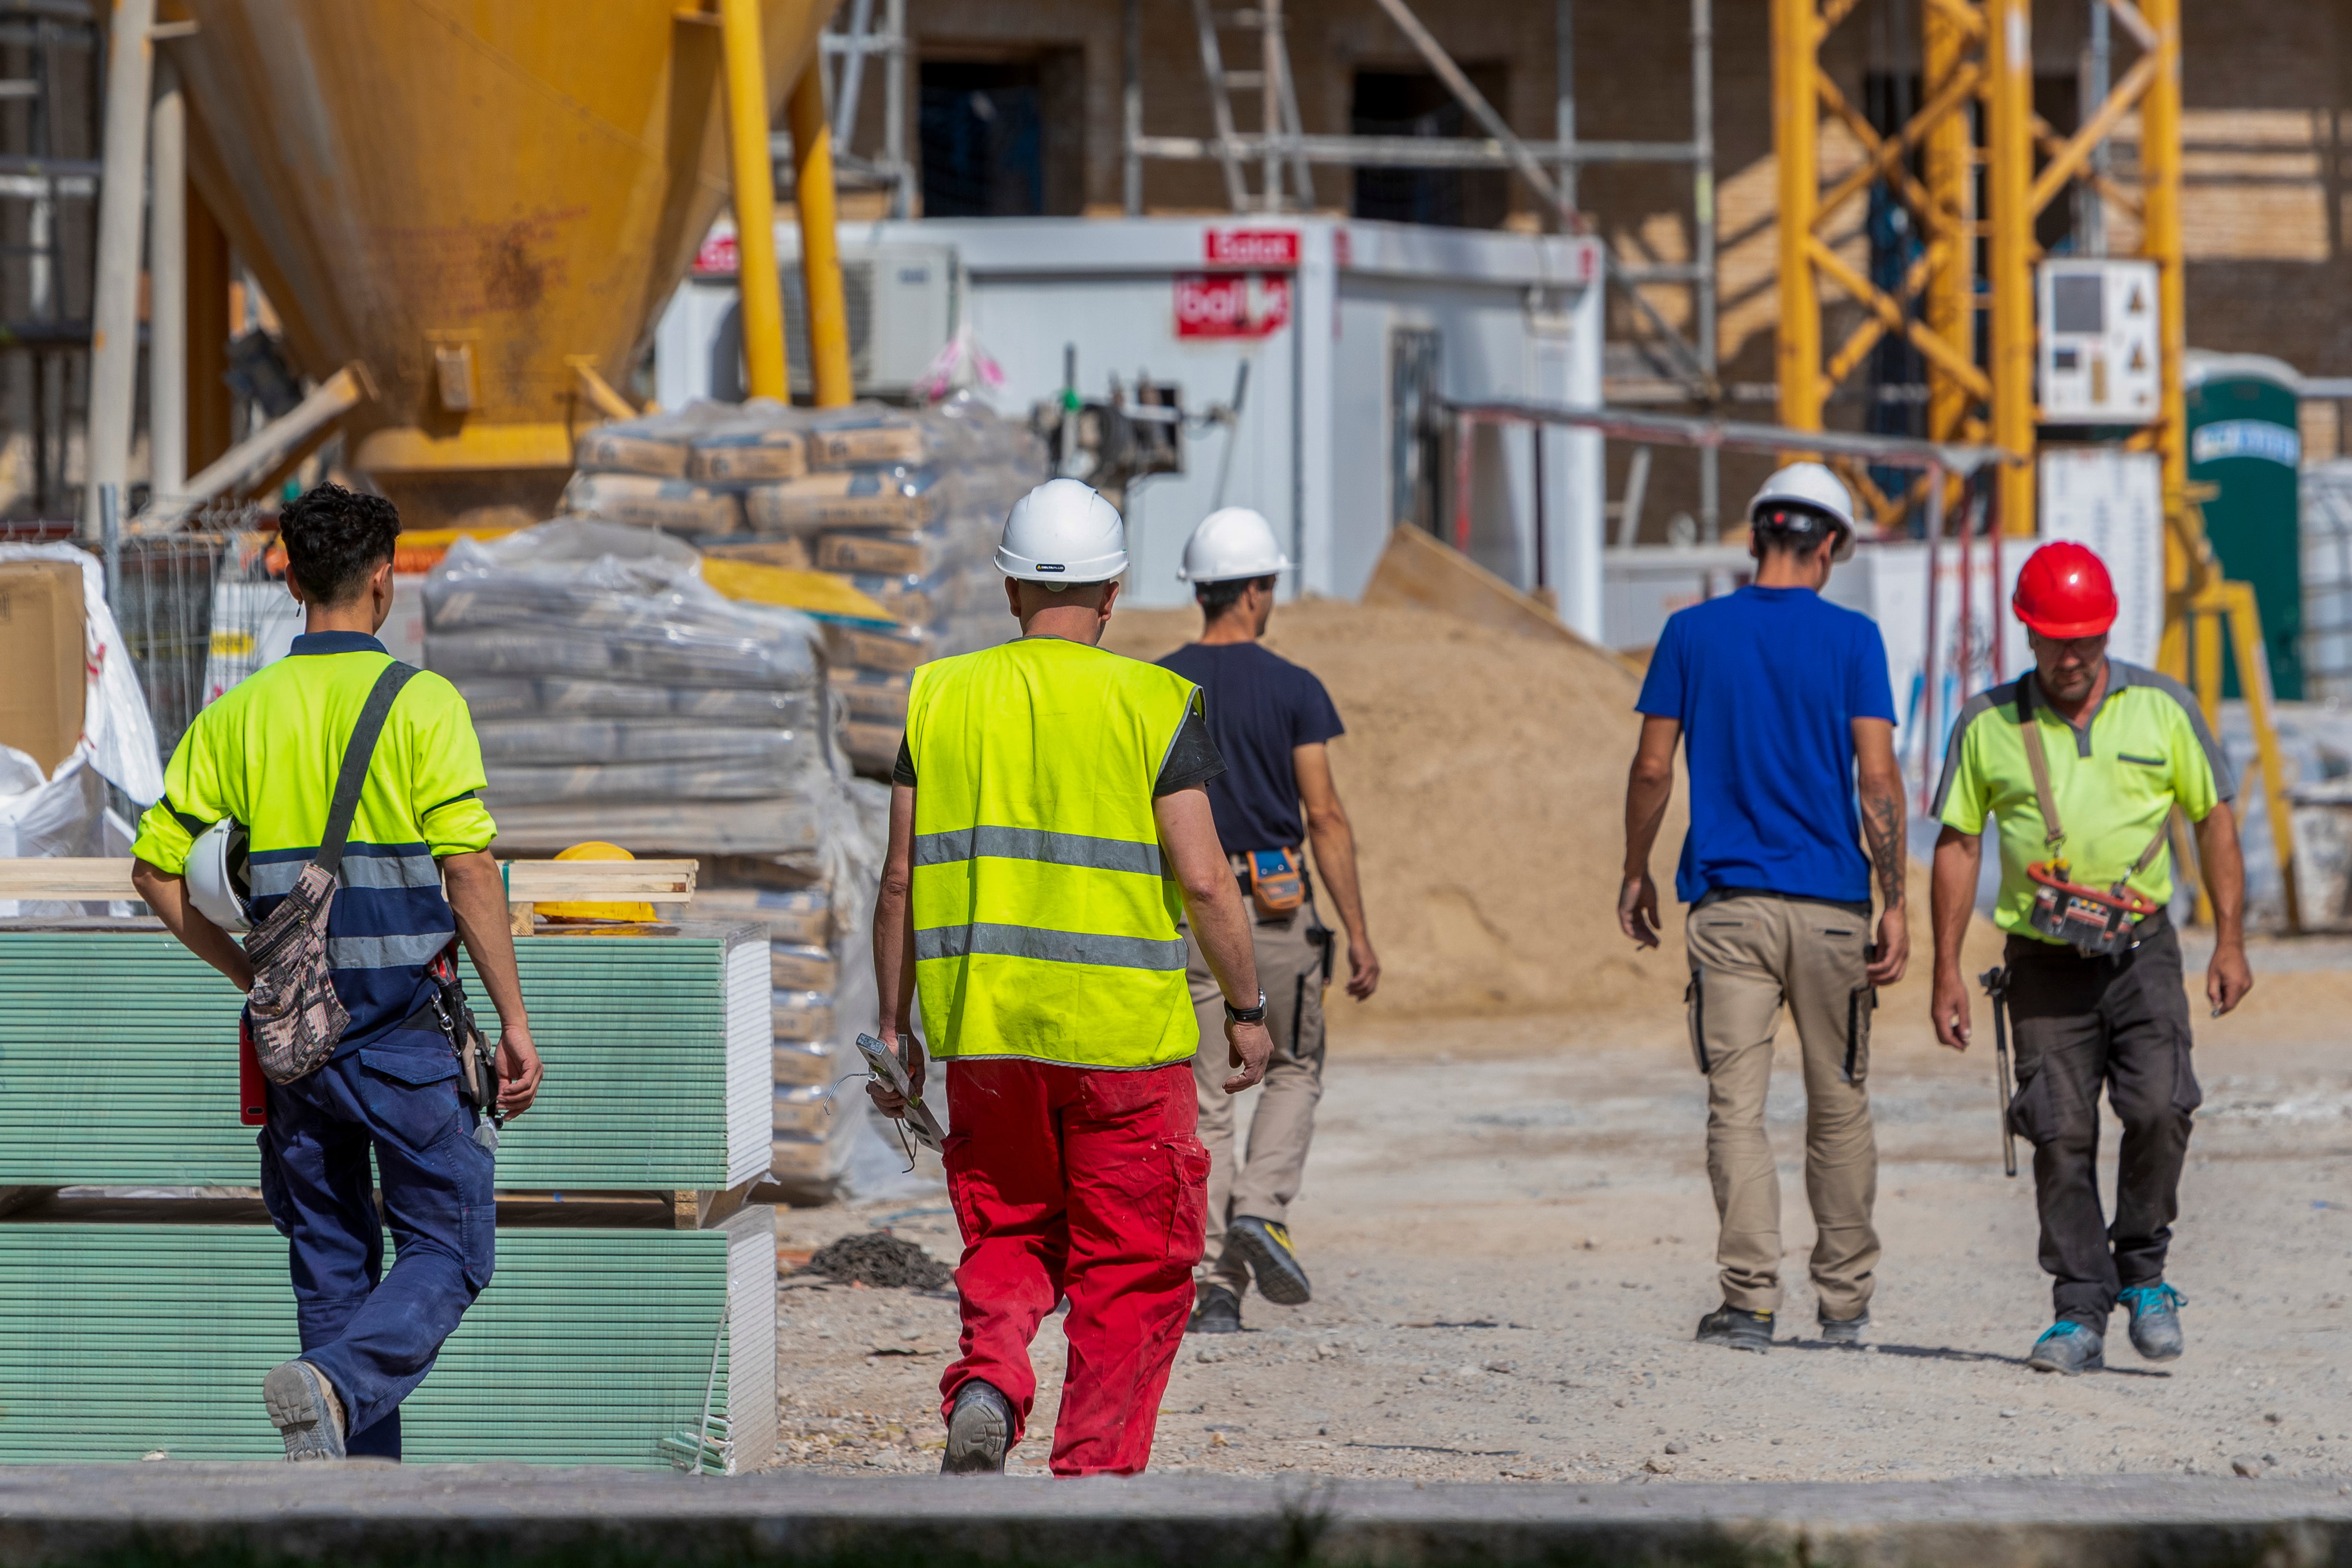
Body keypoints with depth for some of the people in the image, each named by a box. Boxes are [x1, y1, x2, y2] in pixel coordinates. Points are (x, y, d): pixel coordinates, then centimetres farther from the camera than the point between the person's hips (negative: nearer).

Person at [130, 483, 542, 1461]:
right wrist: (514, 1023, -6)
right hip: (403, 1032, -4)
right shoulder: (423, 705, -7)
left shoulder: (238, 715, 5)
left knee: (332, 1264, 12)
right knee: (448, 1251, 4)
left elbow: (158, 872, 5)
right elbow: (468, 872, -12)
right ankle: (337, 1383, -24)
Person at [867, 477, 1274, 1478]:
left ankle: (986, 1386, -8)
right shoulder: (1152, 704, -5)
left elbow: (901, 879, 4)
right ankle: (1095, 1472, 5)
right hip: (1124, 1037, -3)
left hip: (982, 1029, 3)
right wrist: (1247, 1009, 4)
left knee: (1008, 1239, 18)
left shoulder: (944, 696, 4)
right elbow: (1201, 878, -8)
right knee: (1128, 1272, 8)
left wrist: (894, 1025, 12)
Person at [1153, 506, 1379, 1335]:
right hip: (1277, 908, -2)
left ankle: (1215, 1283, 0)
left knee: (1204, 1102, 5)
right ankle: (1262, 1211, -4)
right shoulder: (1293, 691, -5)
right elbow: (1326, 818, -8)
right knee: (1294, 1071, 19)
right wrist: (1358, 934, -4)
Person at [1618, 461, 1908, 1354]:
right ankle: (1845, 1303, 18)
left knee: (1735, 1105, -1)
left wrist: (1635, 875, 15)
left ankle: (1751, 1300, -11)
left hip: (1728, 902, 0)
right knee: (1839, 1104, 11)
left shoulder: (1693, 633, 3)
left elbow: (1652, 768, 3)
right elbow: (1877, 779, -6)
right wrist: (1895, 904, -3)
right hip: (1830, 904, 0)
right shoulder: (1852, 640, -1)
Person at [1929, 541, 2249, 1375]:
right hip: (2045, 963, 0)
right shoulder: (1989, 724, 2)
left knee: (2158, 1110, -15)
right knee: (2061, 1136, -3)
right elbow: (1958, 845, 6)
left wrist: (2230, 942, 0)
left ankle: (2143, 1275, 6)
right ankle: (2080, 1314, 3)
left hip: (2142, 951, 0)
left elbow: (2215, 819, 8)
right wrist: (1947, 973, 1)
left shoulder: (2161, 707, 3)